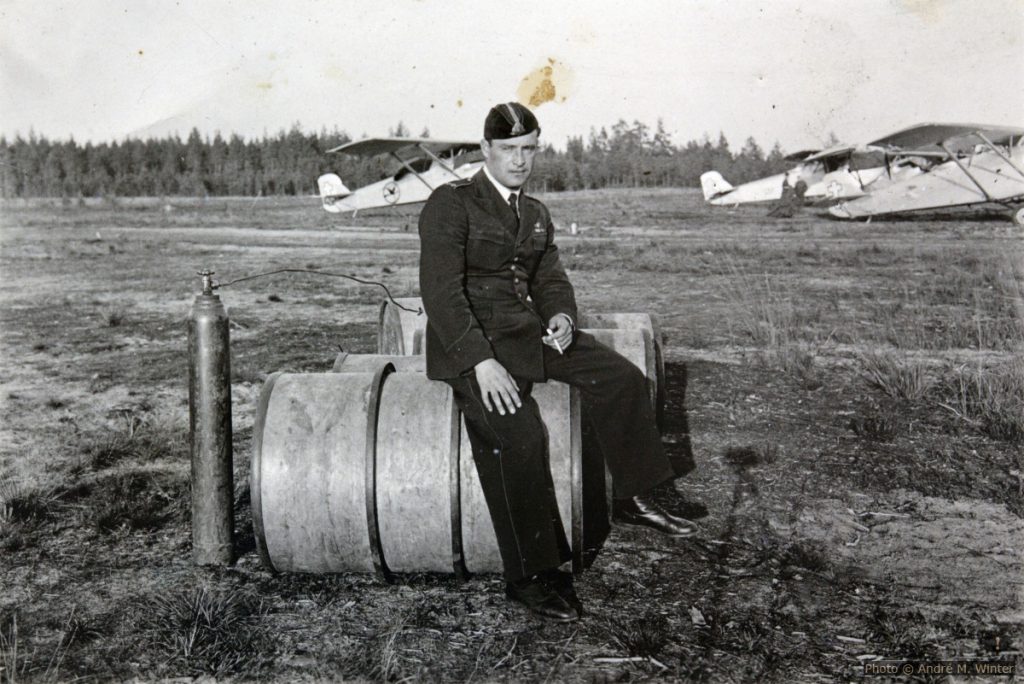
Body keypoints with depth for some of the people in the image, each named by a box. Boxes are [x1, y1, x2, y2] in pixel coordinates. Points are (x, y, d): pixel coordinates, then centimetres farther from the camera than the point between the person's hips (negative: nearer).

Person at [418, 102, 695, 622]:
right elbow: (440, 290, -15)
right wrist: (482, 361, -25)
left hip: (526, 330, 7)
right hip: (467, 343, -7)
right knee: (518, 435, -27)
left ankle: (633, 498, 8)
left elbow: (550, 278, 16)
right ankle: (529, 576, -14)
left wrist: (562, 315, -10)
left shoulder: (536, 214, 16)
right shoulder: (451, 204, -7)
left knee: (620, 377, -7)